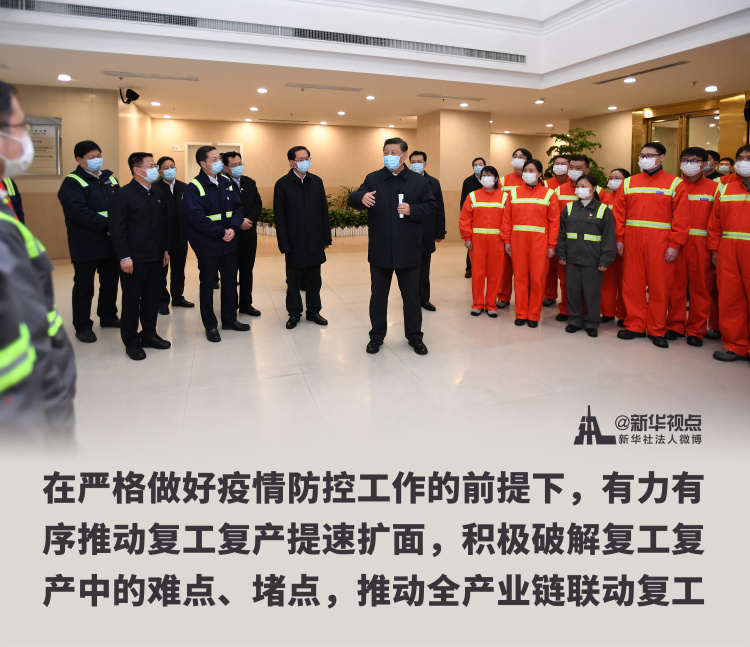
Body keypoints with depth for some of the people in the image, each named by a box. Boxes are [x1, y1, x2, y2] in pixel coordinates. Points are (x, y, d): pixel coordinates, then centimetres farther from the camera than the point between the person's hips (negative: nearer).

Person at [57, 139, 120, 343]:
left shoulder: (109, 178, 13)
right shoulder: (72, 183, -7)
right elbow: (80, 212, -20)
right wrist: (107, 226, -24)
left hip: (111, 242, 6)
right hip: (86, 245, -6)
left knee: (111, 281, 17)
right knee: (84, 287, 3)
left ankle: (108, 317, 34)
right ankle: (82, 326, 14)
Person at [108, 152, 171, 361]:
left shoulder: (159, 195, 12)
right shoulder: (123, 195, -8)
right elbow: (117, 228, -12)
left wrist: (165, 250, 13)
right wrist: (124, 257, -16)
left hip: (156, 258, 6)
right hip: (134, 259, -6)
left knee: (152, 298, 13)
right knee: (131, 300, 4)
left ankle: (149, 334, 27)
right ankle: (131, 342, 14)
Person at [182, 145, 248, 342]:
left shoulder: (226, 183, 7)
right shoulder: (194, 188, -11)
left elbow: (237, 207, 6)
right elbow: (197, 218, -18)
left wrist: (233, 228, -11)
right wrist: (221, 233, -17)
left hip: (229, 244, 6)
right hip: (207, 246, -6)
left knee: (230, 281, 14)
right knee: (207, 284, 7)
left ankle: (229, 319, 30)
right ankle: (210, 325, 18)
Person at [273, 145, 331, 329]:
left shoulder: (316, 181, 4)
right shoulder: (282, 184, -6)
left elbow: (324, 211, 6)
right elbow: (279, 217, -7)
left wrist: (326, 238, 3)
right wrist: (284, 245, -10)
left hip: (315, 242, 3)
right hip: (294, 243, -3)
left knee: (314, 280, 12)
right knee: (293, 281, 9)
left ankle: (313, 311, 26)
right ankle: (294, 314, 23)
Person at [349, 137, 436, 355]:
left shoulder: (418, 181, 4)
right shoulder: (373, 179, 3)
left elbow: (431, 205, 2)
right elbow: (352, 200, -8)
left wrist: (412, 210, -16)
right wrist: (361, 197, -32)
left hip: (408, 250, 0)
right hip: (380, 250, 1)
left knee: (412, 295, 9)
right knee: (378, 295, 10)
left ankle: (415, 336, 23)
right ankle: (377, 336, 24)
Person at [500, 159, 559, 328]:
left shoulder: (549, 194, 4)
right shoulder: (514, 193, 9)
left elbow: (554, 221, 0)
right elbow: (507, 219, 8)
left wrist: (552, 245, -5)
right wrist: (506, 240, 1)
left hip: (539, 242, -1)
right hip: (518, 241, 2)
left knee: (537, 279, 1)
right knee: (520, 277, 4)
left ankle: (534, 315, 12)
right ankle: (521, 314, 15)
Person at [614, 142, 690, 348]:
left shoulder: (675, 184, 3)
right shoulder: (628, 183, 11)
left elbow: (681, 218, -2)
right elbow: (619, 213, 8)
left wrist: (674, 245, -8)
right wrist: (619, 239, -1)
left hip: (660, 243, -2)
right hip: (632, 242, 2)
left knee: (659, 286, 2)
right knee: (632, 285, 5)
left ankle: (657, 330, 12)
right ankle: (635, 326, 16)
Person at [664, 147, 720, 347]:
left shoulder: (713, 188, 7)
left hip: (701, 245, 0)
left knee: (701, 287, 3)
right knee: (676, 285, 3)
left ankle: (696, 331, 12)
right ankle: (675, 325, 16)